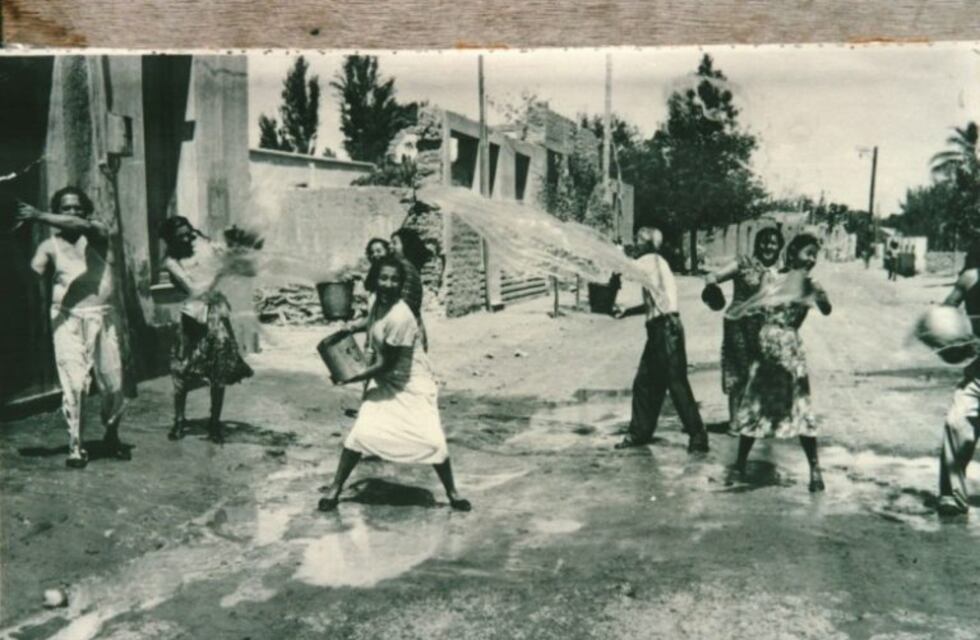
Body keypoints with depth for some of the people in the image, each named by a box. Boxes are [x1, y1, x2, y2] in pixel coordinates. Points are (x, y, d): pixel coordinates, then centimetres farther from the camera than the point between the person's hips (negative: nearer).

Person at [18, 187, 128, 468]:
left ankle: (111, 436, 28)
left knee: (113, 383, 6)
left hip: (104, 318, 1)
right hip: (68, 319, -1)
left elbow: (80, 226, -20)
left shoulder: (99, 230, 3)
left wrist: (38, 216, -28)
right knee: (74, 384, -9)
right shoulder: (50, 246, 5)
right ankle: (75, 447, 0)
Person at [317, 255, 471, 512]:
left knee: (432, 440, -9)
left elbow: (385, 365, -23)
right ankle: (335, 487, 12)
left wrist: (350, 378, -15)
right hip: (386, 383, 6)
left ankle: (452, 492, 15)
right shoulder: (377, 305, -4)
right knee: (360, 433, -4)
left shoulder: (400, 317, -30)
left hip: (413, 385, -6)